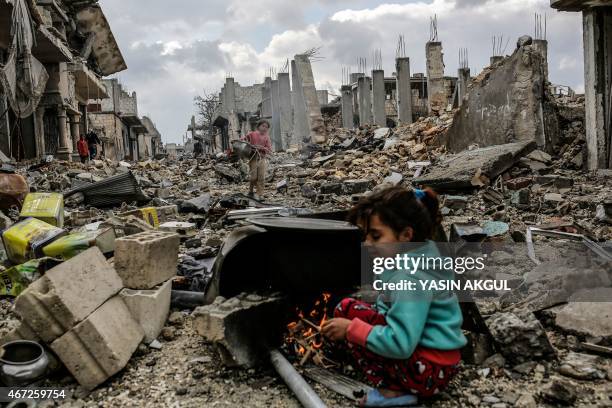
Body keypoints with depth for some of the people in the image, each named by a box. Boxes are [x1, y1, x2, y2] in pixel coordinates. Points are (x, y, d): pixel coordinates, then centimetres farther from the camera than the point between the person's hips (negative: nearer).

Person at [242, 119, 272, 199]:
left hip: (262, 159, 1)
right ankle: (250, 191, 20)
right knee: (253, 177, -4)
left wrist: (261, 148, -15)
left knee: (261, 178, -4)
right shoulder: (251, 134, 4)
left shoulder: (267, 137, 8)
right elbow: (242, 141, 14)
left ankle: (259, 195, 4)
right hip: (253, 159, -1)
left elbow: (269, 150, 0)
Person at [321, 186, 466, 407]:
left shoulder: (411, 277, -26)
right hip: (432, 355, 10)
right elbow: (392, 307, 12)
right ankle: (396, 384, 6)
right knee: (353, 315, 14)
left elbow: (400, 345, -30)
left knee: (346, 310, -10)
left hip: (429, 370, -10)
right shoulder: (419, 254, 3)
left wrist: (351, 328, -21)